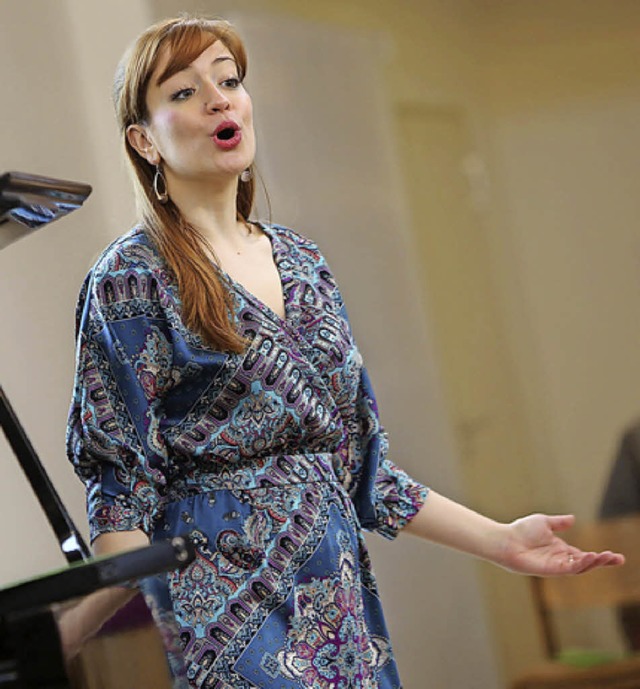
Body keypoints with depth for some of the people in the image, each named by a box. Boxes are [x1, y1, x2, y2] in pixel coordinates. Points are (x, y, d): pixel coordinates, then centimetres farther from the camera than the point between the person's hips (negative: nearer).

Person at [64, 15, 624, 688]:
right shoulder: (133, 281, -7)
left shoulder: (303, 265, 12)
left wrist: (500, 540, 12)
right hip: (226, 615, -6)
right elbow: (123, 487, -11)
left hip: (340, 602, 6)